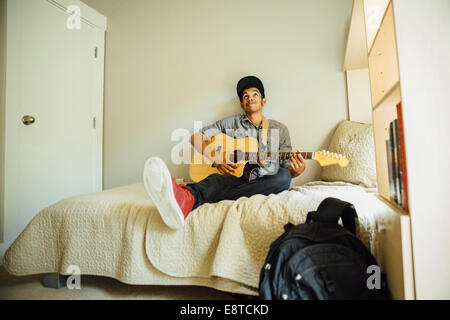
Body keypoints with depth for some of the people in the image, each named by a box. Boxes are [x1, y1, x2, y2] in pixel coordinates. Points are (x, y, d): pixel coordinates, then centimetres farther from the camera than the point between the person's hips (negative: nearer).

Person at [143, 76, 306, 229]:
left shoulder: (280, 129, 18)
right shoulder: (230, 123, 16)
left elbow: (286, 170, 16)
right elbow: (196, 137, 12)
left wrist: (296, 171, -10)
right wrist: (215, 159, -5)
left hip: (264, 186, 1)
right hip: (235, 177, 0)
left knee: (284, 178, -33)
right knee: (217, 179, -34)